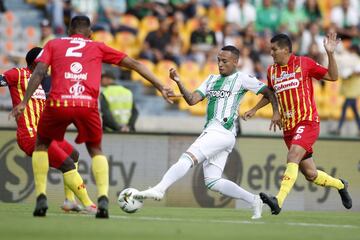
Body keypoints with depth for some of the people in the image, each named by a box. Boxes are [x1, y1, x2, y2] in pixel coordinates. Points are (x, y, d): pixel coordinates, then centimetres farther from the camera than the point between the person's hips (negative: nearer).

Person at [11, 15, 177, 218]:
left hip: (58, 103, 0)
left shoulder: (53, 45, 22)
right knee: (96, 150, 23)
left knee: (42, 145, 26)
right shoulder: (98, 47, 23)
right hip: (87, 104, 0)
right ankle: (103, 198, 0)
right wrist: (161, 87, 26)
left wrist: (24, 102, 2)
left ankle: (41, 197, 10)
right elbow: (134, 64, 23)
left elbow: (39, 72, 6)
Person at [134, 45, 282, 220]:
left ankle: (159, 190, -33)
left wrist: (276, 113, -3)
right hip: (211, 132, 8)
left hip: (222, 132, -8)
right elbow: (192, 100, 14)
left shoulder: (241, 79, 5)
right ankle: (253, 201, 13)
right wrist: (178, 82, 1)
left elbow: (269, 92, 9)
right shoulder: (212, 79, 23)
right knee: (213, 182, 4)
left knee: (187, 158, -22)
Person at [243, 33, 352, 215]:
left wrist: (330, 54, -13)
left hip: (307, 122, -6)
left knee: (293, 157, -28)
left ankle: (278, 201, -38)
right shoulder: (272, 71, 11)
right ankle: (340, 185, 36)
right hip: (288, 127, 6)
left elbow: (332, 76, -1)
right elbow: (270, 93, 29)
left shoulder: (303, 63, -4)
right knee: (310, 174, 8)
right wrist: (254, 110, 22)